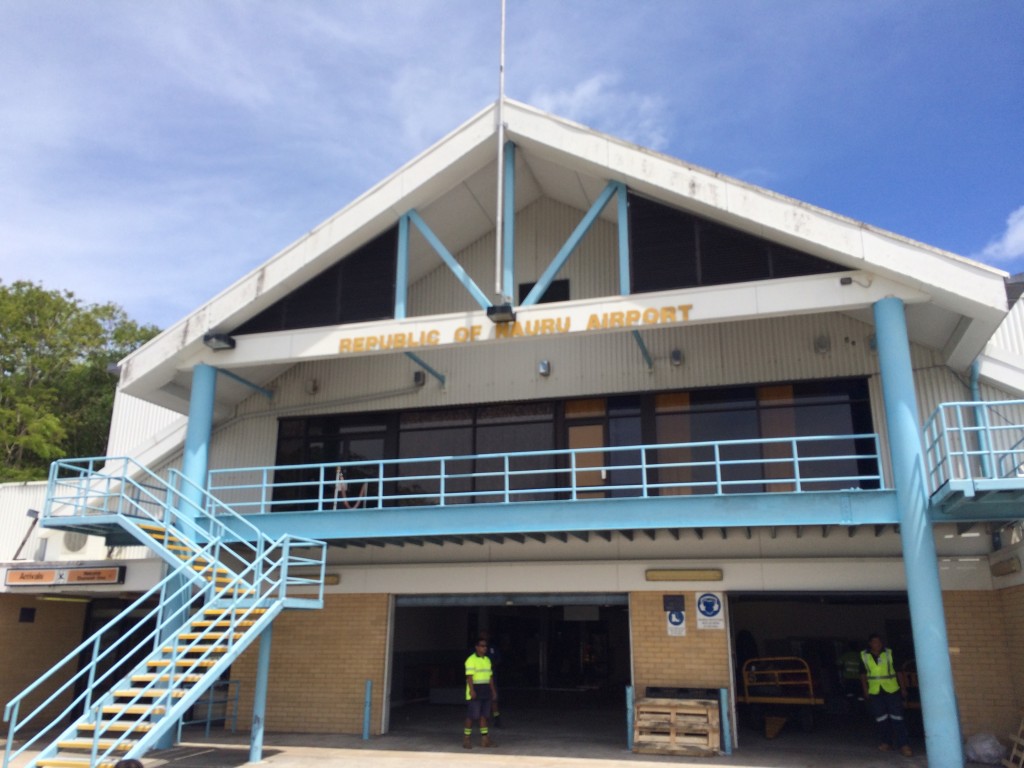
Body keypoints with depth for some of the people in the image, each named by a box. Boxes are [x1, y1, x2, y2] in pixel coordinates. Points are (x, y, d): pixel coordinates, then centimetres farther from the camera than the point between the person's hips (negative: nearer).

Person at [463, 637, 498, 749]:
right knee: (472, 715, -3)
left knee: (484, 715, 8)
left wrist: (493, 690, 14)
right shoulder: (471, 660, -8)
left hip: (486, 692, 7)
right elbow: (469, 676, -14)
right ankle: (466, 738, 7)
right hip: (475, 692, -7)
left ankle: (484, 739, 12)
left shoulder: (487, 660, 15)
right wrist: (472, 690, -22)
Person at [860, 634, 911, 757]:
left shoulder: (890, 653, 2)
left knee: (897, 717, -6)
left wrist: (903, 688, 1)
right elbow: (863, 675, 9)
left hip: (892, 690, -1)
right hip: (874, 692, 1)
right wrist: (865, 690, 2)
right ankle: (885, 742, 20)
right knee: (881, 718, 6)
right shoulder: (864, 656, 4)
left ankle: (902, 744, -3)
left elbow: (899, 672, 5)